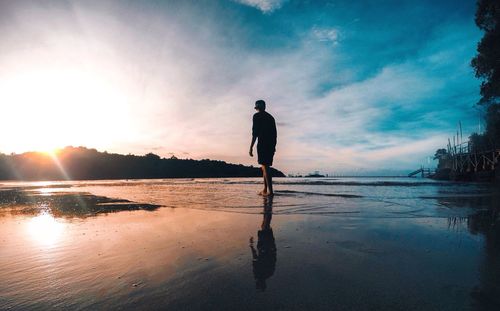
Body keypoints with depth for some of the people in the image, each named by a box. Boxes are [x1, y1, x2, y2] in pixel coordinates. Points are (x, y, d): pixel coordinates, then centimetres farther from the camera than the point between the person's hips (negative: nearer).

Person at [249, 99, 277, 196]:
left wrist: (251, 147, -10)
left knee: (265, 167, -12)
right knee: (265, 167, 13)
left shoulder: (257, 116, 1)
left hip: (262, 144, -7)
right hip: (271, 145, 7)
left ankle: (270, 191, -18)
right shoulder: (271, 117, 22)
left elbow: (255, 132, -9)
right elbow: (274, 134, 18)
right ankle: (265, 190, 16)